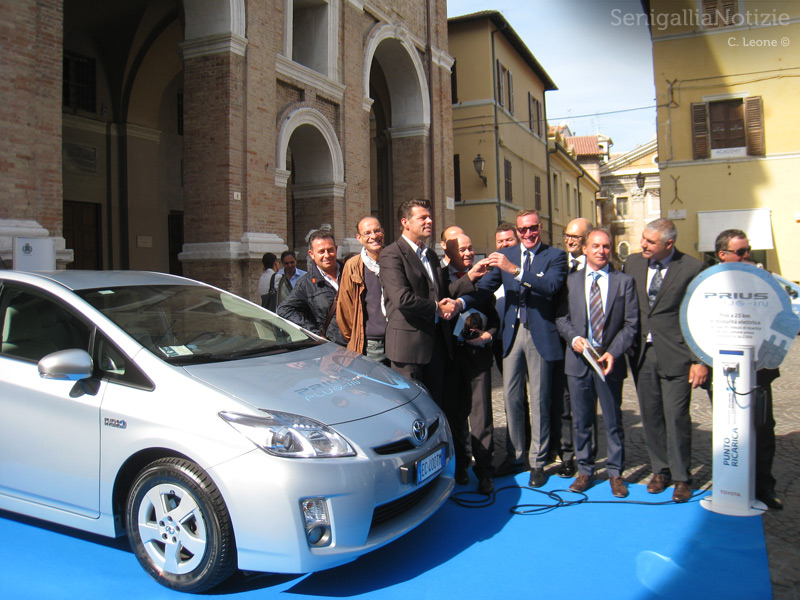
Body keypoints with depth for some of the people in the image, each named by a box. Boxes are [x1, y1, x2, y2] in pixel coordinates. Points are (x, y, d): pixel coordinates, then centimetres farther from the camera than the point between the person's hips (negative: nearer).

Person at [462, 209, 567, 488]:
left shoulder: (555, 256, -1)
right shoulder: (505, 255, 10)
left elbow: (551, 286, -19)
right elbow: (485, 286, 0)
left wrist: (515, 269, -27)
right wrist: (461, 302, -18)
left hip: (540, 334, -3)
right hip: (512, 332, 4)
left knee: (538, 400, 5)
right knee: (511, 397, 11)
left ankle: (537, 462, 18)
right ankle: (515, 456, 26)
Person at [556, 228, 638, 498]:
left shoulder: (624, 281, 2)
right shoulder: (571, 280, 7)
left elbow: (631, 323, -1)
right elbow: (561, 317, 7)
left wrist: (614, 352, -13)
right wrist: (574, 338, -12)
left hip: (609, 360, -1)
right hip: (578, 359, 1)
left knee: (613, 421, 8)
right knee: (581, 421, 10)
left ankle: (615, 473, 22)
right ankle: (584, 470, 24)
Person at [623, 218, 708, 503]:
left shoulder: (692, 269, -8)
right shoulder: (632, 263, 5)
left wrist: (700, 360, -8)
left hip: (675, 354, -4)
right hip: (642, 352, 4)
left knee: (676, 415, -1)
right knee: (650, 415, 10)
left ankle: (681, 477, 16)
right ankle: (660, 470, 26)